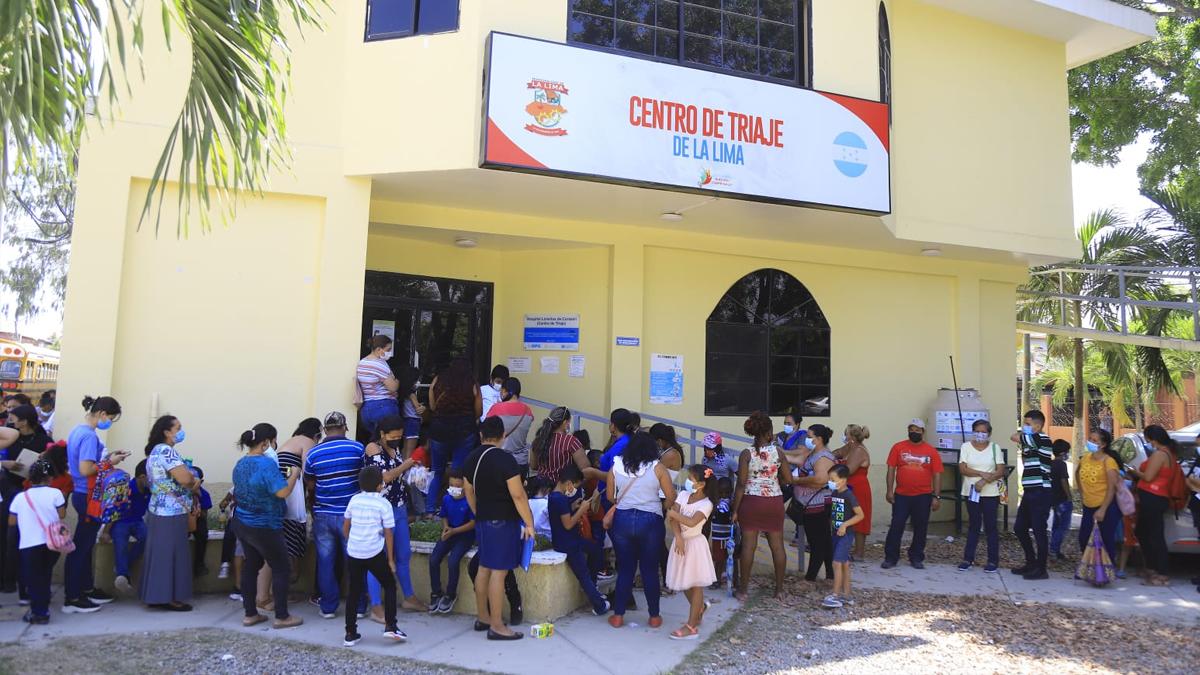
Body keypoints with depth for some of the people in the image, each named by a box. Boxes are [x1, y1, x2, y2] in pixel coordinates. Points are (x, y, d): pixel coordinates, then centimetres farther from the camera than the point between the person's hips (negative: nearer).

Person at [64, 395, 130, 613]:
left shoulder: (78, 431, 9)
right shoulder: (89, 436, -21)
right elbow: (86, 470, -27)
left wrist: (106, 457, 7)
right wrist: (109, 462, -14)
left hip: (82, 494, 10)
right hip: (88, 496, -10)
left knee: (85, 545, 18)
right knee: (80, 547, -2)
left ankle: (86, 589, 29)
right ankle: (71, 599, 6)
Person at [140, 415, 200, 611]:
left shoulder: (156, 450, 16)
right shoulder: (166, 450, -17)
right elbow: (184, 478, -26)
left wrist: (192, 485, 3)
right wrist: (195, 481, -3)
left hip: (161, 510, 10)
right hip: (171, 513, -10)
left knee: (160, 553, 13)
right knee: (170, 554, -3)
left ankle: (157, 595, 20)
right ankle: (168, 598, 3)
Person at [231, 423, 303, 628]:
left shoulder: (240, 464, 5)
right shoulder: (266, 464, -23)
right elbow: (282, 492, -30)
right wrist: (293, 475, -13)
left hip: (242, 524, 9)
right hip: (264, 528, -8)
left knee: (250, 566, 17)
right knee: (281, 569, 3)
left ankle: (250, 614, 22)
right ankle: (282, 617, 7)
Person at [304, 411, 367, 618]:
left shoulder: (313, 453, -2)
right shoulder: (358, 448, -6)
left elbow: (310, 487, 6)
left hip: (323, 515, 2)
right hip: (351, 513, -1)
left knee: (325, 561, 11)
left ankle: (328, 608, 16)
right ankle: (358, 606, 14)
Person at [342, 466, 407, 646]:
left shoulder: (354, 500, 4)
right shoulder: (383, 504, -7)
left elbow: (345, 528, 10)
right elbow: (388, 533, -5)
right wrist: (391, 559, 3)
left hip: (353, 552, 4)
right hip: (375, 554, -4)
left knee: (354, 591, 12)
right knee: (389, 586, 12)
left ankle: (350, 633, 15)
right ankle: (390, 626, 5)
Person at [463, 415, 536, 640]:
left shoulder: (471, 459, 6)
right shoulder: (505, 459, -17)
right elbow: (518, 495, -18)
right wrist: (529, 523, -12)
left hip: (482, 521, 8)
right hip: (503, 522, -8)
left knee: (484, 568, 15)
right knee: (499, 571, -5)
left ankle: (483, 618, 26)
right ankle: (496, 626, -2)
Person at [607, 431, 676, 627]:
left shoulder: (616, 466, 1)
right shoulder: (657, 467, -6)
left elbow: (610, 497, 8)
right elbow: (672, 497, -4)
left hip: (622, 520, 2)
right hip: (650, 521, -2)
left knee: (625, 569, 12)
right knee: (650, 569, 10)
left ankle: (618, 615, 16)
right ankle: (654, 616, 19)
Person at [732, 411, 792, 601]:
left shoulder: (747, 454, -9)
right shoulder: (778, 451, -4)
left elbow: (741, 484, -10)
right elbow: (788, 480, 0)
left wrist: (735, 510, -4)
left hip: (751, 502, -2)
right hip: (774, 502, 2)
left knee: (748, 546, 3)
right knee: (777, 546, 11)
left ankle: (742, 590, 9)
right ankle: (779, 589, 19)